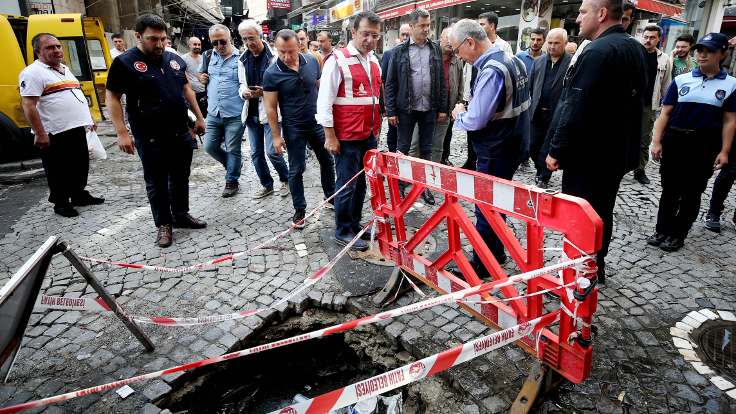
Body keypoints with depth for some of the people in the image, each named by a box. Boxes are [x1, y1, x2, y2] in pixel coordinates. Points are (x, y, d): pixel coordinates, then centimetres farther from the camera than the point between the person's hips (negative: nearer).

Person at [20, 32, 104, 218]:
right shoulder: (33, 72, -10)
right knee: (59, 171, 3)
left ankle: (80, 195, 31)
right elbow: (28, 105, -17)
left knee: (81, 166, 16)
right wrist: (40, 134, -21)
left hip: (77, 128, 8)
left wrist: (89, 119, 21)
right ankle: (61, 203, 16)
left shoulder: (65, 69, 18)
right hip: (55, 133, -8)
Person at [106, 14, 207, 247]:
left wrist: (198, 117, 16)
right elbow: (112, 98, -7)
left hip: (181, 133, 5)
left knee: (181, 177, 14)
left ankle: (181, 215, 29)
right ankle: (163, 224, 16)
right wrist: (122, 133, -14)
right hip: (151, 138, -5)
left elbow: (186, 89, 19)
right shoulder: (125, 63, -7)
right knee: (157, 182, 5)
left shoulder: (175, 59, 9)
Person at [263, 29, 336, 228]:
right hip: (294, 129, -3)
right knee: (296, 170, 6)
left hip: (317, 122, 4)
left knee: (327, 161, 15)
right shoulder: (271, 74, -15)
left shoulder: (311, 61, -5)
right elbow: (271, 108, -10)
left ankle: (331, 196, 36)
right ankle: (299, 210, 20)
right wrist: (276, 136, -10)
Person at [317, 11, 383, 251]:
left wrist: (376, 128, 17)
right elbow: (324, 101, -12)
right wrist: (329, 135, -15)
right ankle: (342, 232, 15)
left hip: (370, 134, 7)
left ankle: (355, 223, 29)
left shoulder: (374, 61, 12)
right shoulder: (337, 60, -10)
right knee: (347, 184, 1)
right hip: (347, 136, -7)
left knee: (362, 182, 14)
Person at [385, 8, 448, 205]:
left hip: (429, 109, 2)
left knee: (426, 149, 10)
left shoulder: (436, 49, 6)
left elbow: (441, 81, 8)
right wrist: (391, 111, -7)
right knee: (403, 148, 6)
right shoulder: (400, 50, -2)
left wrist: (442, 108, 4)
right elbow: (390, 83, -2)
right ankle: (400, 185, 18)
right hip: (406, 109, -2)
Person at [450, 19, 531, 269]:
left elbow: (475, 121, -26)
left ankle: (481, 264, 17)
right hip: (512, 145, 9)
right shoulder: (512, 60, 7)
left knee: (485, 209, 3)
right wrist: (467, 112, 8)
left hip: (496, 153, -9)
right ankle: (496, 252, 36)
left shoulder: (491, 70, -23)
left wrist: (459, 115, -4)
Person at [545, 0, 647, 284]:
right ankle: (596, 266, 33)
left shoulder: (597, 51, -20)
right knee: (602, 212, 19)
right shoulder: (635, 49, 11)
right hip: (619, 151, 9)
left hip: (589, 154, -9)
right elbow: (633, 103, 17)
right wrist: (627, 144, 23)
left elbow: (575, 109, -25)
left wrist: (556, 150, -17)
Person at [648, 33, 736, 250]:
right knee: (669, 190, 7)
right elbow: (665, 113, 2)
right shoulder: (681, 80, 4)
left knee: (692, 193, 8)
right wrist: (656, 141, -5)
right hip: (674, 141, 1)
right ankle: (663, 231, 19)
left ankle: (678, 235, 20)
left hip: (705, 146, 0)